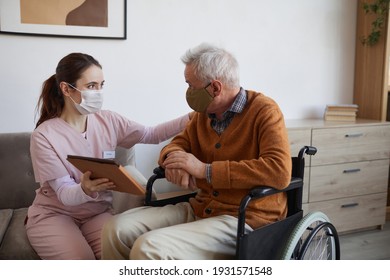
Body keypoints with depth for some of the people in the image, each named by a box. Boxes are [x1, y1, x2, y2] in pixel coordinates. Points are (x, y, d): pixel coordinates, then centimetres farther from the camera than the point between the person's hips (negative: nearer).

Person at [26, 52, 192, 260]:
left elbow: (152, 135, 3)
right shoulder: (44, 136, -16)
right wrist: (85, 190, -42)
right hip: (53, 214, -3)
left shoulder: (108, 121, -3)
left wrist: (191, 118, -10)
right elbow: (64, 193, -19)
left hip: (98, 211, 3)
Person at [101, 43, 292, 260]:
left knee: (148, 249, -26)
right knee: (116, 229, -9)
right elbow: (178, 144, 19)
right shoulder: (204, 112, 9)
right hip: (199, 209, 7)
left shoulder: (264, 111, -12)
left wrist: (206, 170, -24)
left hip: (245, 219, -7)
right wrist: (173, 161, -9)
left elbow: (280, 172, -25)